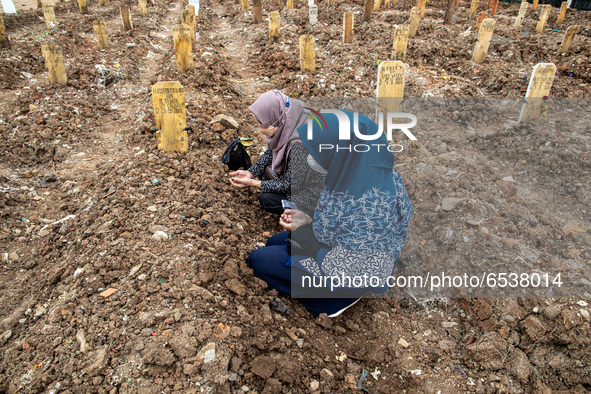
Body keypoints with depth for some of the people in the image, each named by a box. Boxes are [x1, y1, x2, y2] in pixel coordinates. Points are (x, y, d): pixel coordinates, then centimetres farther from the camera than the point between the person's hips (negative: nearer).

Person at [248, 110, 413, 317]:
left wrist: (301, 231, -17)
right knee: (272, 242, 23)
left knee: (257, 259, 0)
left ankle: (337, 301, 3)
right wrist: (308, 221, -5)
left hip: (351, 277, -9)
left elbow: (345, 268, -28)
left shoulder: (365, 203, -40)